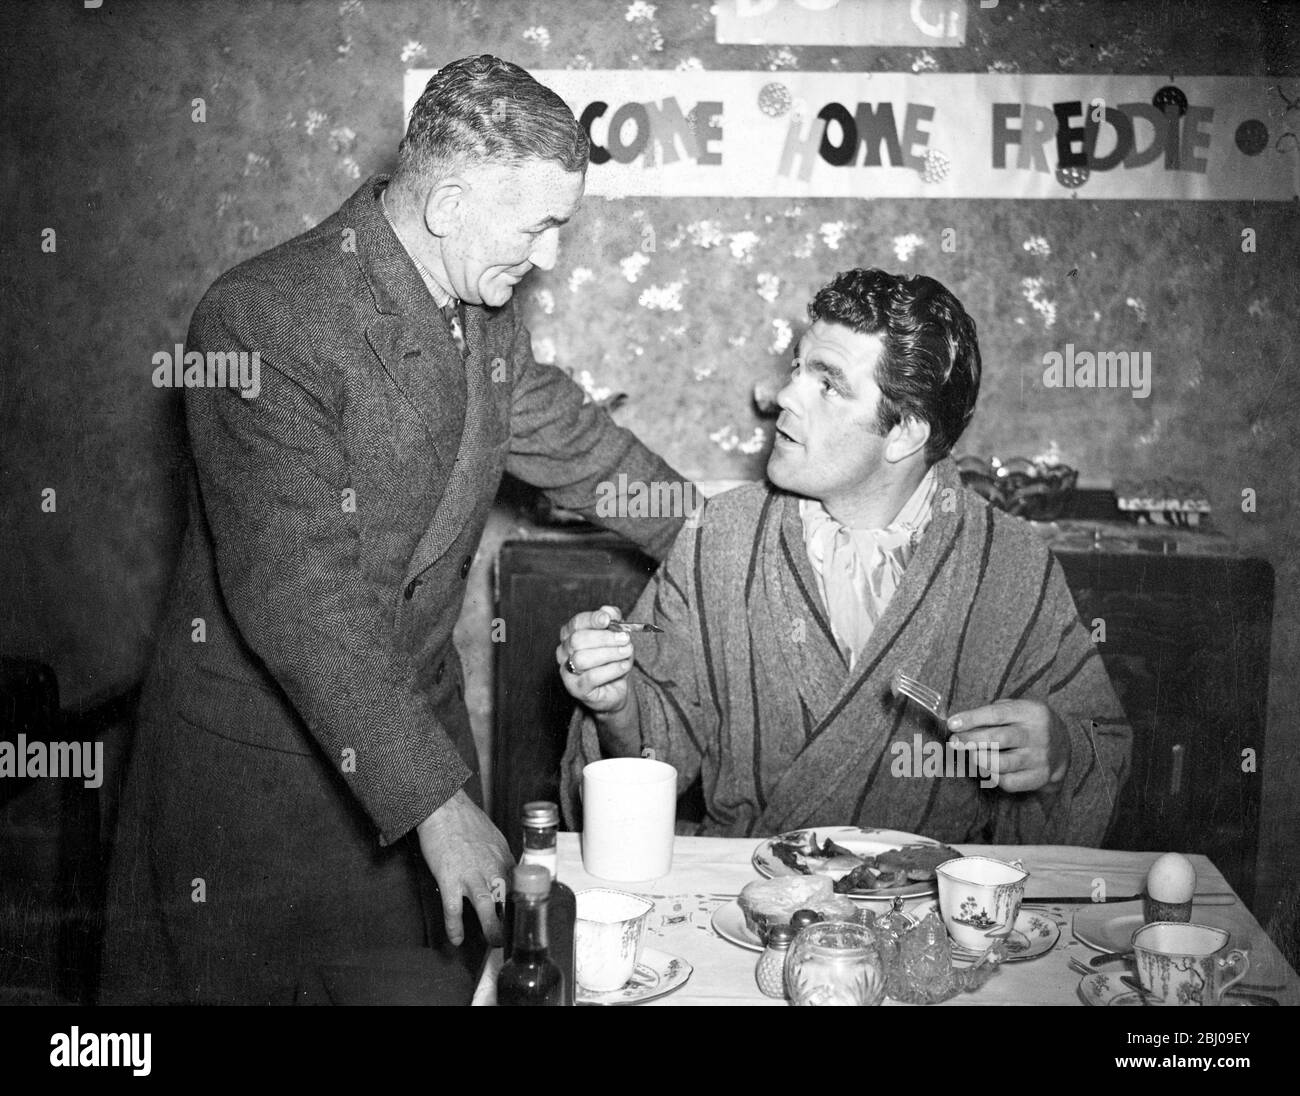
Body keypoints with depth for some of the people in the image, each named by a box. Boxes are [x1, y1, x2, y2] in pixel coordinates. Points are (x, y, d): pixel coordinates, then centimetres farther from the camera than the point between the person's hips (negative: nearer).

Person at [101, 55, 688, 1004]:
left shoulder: (485, 308, 0)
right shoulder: (265, 320, -25)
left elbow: (572, 443, 15)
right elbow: (294, 595, -31)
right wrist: (435, 799, -33)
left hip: (418, 714, 7)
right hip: (260, 756, -7)